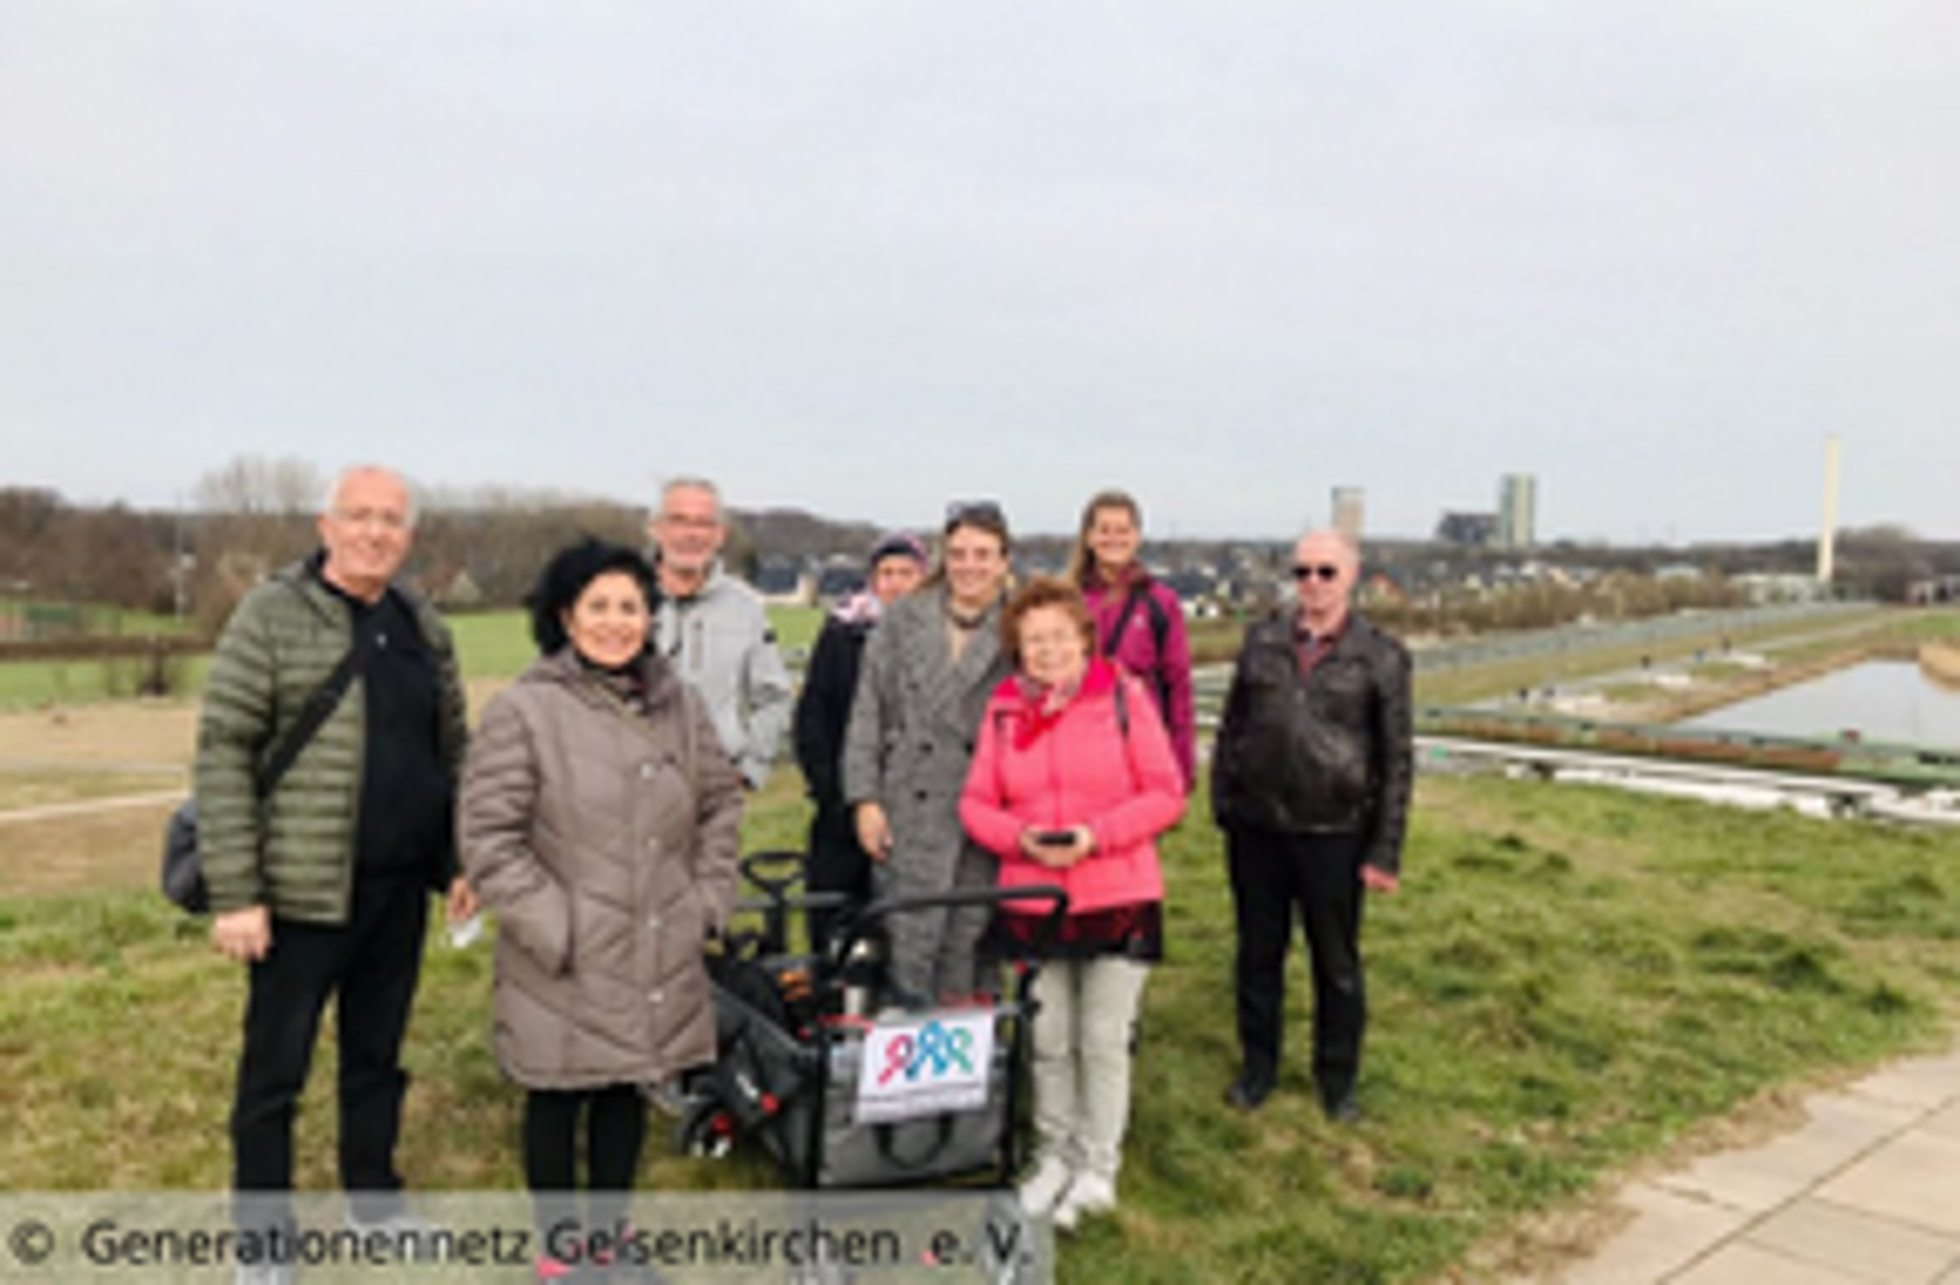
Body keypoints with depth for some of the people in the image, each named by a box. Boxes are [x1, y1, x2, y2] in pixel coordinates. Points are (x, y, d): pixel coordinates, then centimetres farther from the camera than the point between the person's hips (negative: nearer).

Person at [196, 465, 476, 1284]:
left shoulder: (425, 630, 9)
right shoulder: (271, 617, -9)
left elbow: (452, 751, 15)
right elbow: (222, 753, -12)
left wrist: (461, 862, 10)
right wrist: (234, 893, -16)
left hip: (400, 887, 6)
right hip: (304, 890, -5)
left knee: (378, 1054, 19)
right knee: (275, 1069, 6)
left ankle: (373, 1199, 37)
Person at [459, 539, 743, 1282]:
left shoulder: (681, 706, 5)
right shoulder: (524, 711, -11)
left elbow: (720, 802, 15)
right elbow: (487, 834, -12)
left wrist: (709, 898, 7)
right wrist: (548, 925, -15)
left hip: (659, 957, 5)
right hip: (564, 966, -4)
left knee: (628, 1090, 18)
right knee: (557, 1100, 10)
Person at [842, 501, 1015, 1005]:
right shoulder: (902, 620, 8)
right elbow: (867, 713, 7)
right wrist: (865, 798, -1)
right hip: (911, 814, 0)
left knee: (969, 950, 4)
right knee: (911, 943, -2)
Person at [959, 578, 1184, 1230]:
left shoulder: (1124, 694, -2)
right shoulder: (1004, 707, 6)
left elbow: (1166, 793, -4)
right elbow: (977, 802, 7)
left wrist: (1096, 835, -16)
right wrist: (1020, 837, -13)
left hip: (1118, 899, -2)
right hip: (1033, 900, 3)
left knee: (1105, 1041, 3)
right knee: (1047, 1041, 12)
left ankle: (1098, 1170, 20)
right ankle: (1054, 1158, 30)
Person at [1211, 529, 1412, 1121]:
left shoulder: (1380, 656, -2)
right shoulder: (1262, 640, 7)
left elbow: (1396, 759, -2)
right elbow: (1231, 727, 13)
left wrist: (1385, 851, -5)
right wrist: (1222, 802, 6)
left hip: (1333, 837, -2)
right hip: (1255, 831, 3)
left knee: (1337, 965, 10)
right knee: (1258, 955, 14)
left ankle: (1337, 1080, 27)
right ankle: (1258, 1067, 31)